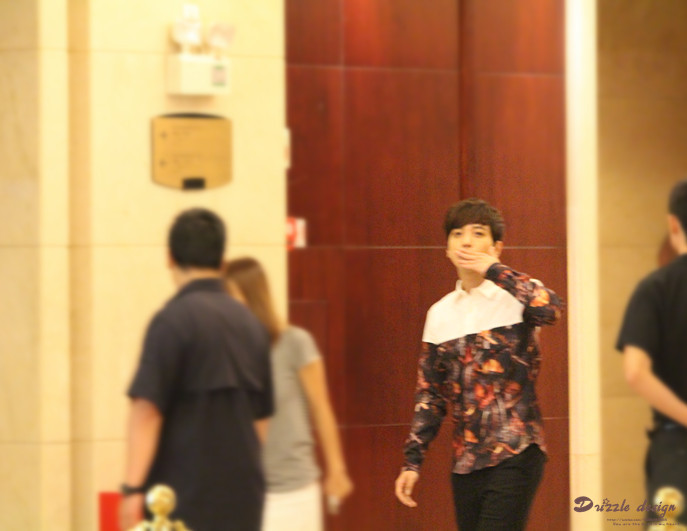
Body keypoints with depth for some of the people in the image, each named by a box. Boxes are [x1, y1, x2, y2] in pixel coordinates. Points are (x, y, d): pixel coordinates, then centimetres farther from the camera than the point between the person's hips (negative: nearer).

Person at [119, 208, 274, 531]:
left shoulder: (173, 320, -10)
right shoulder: (249, 323, 11)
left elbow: (147, 409, -16)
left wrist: (133, 487, -17)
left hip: (185, 493, -6)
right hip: (242, 490, 6)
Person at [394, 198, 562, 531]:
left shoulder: (515, 295, -2)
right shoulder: (441, 314, 12)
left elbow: (549, 310, -27)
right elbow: (429, 395, 14)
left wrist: (495, 270, -16)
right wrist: (412, 462, 8)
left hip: (515, 456, -5)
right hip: (465, 462, 6)